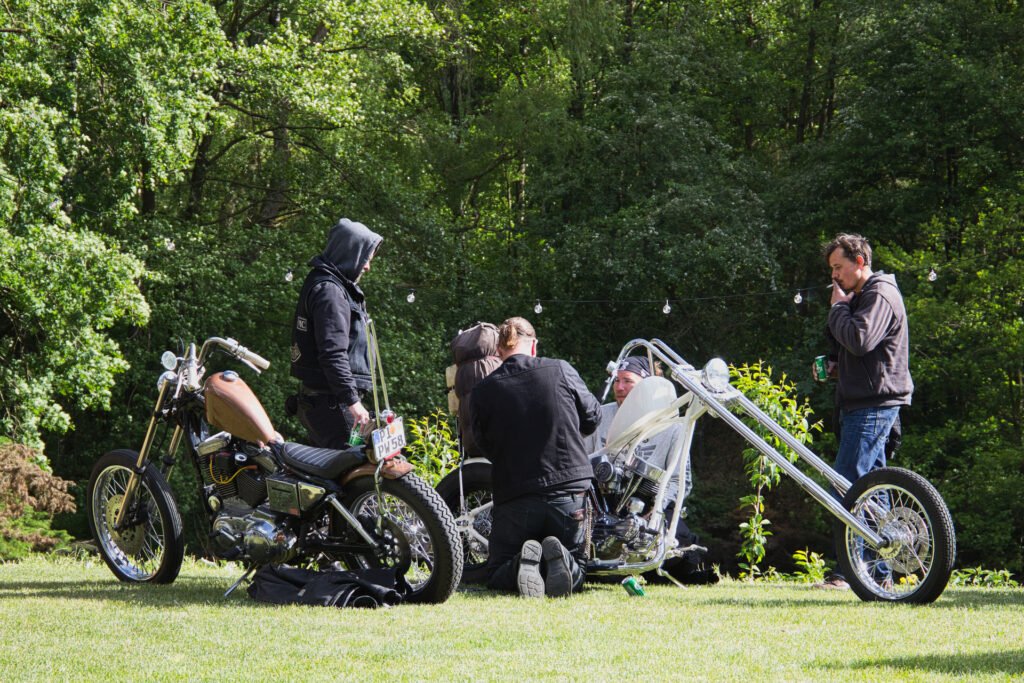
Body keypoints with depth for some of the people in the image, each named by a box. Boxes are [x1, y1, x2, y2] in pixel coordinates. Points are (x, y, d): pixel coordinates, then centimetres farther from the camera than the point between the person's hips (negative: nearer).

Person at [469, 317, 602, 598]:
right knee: (576, 567, 19)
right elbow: (592, 418, 11)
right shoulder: (561, 371, -3)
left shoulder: (482, 391, -4)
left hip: (514, 497, 0)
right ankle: (558, 557, -18)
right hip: (569, 493, 1)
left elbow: (486, 446, 8)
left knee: (498, 574, 15)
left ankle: (522, 562, -22)